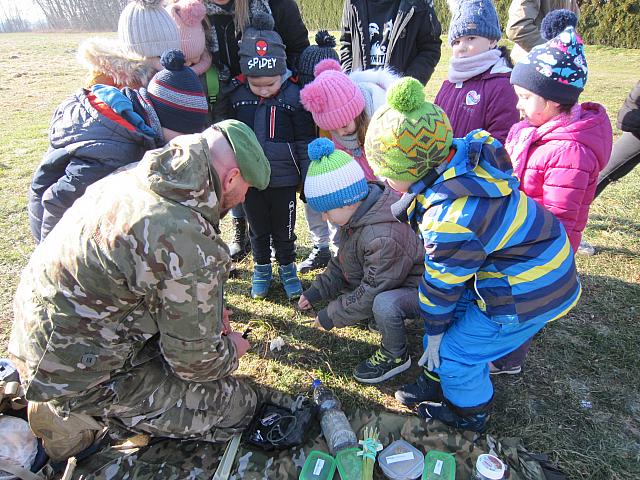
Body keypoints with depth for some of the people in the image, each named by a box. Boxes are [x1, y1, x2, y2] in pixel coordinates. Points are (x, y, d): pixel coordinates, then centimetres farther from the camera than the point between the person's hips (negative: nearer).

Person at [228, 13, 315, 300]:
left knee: (284, 229, 13)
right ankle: (261, 268, 37)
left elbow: (305, 143, -6)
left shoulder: (294, 96, -11)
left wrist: (308, 180, -4)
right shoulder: (237, 95, -4)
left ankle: (287, 267, 35)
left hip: (284, 179, -2)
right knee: (257, 228, 17)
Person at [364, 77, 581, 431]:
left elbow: (441, 285, -18)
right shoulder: (457, 158, -13)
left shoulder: (451, 222, -35)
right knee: (447, 315, 18)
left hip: (529, 292, -9)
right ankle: (437, 381, 42)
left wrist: (434, 330, -2)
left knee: (454, 352, 6)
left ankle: (470, 412, 36)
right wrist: (393, 213, 10)